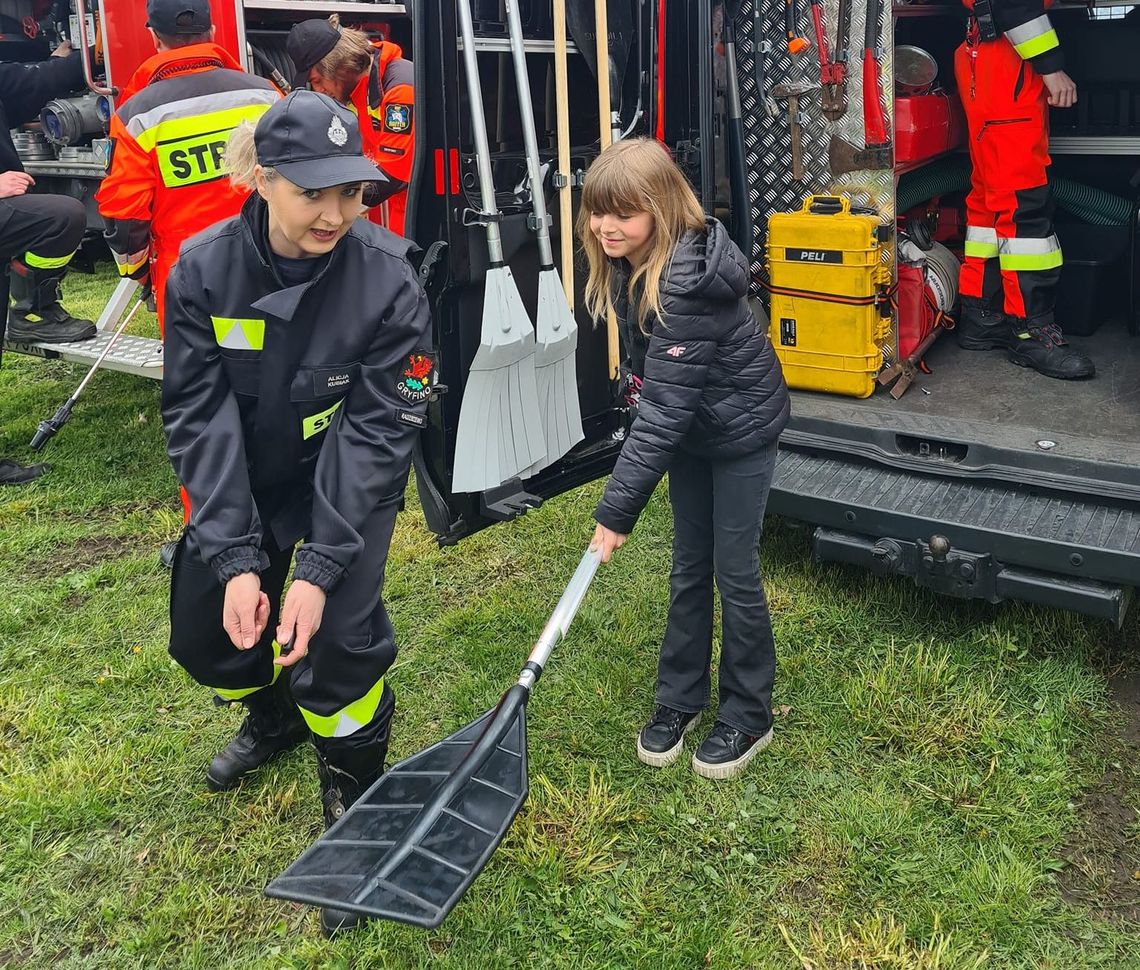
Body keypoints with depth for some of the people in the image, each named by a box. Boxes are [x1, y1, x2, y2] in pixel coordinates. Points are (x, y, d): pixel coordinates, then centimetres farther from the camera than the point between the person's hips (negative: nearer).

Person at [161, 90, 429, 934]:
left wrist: (318, 566, -29)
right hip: (245, 480, 4)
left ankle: (355, 801, 10)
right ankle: (274, 718, 44)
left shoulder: (387, 278, -25)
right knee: (205, 626, 9)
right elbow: (199, 418, -17)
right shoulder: (203, 270, -19)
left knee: (338, 633, -18)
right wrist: (235, 556, -24)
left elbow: (378, 430, -24)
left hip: (349, 481, -3)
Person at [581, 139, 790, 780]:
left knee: (734, 570, 2)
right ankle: (681, 699, 27)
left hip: (741, 427, -7)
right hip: (689, 427, 7)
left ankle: (749, 716, 20)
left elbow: (664, 408, -35)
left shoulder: (688, 280, -34)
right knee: (689, 567, 14)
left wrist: (618, 510, -34)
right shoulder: (628, 263, -9)